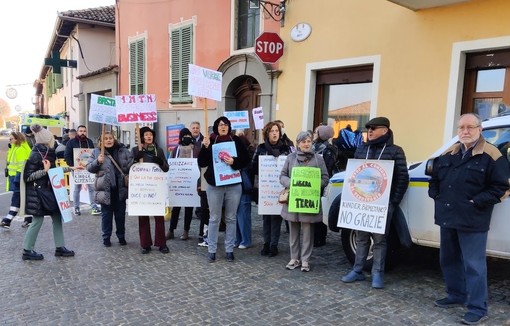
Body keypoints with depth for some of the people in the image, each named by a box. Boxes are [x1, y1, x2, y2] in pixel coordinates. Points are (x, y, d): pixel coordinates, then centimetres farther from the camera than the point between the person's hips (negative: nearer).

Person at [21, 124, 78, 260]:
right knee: (38, 220, 0)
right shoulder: (35, 155, -17)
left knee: (57, 217, 9)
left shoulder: (47, 152, 8)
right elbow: (27, 176, -18)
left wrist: (71, 168, 20)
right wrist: (44, 171, -23)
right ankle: (27, 251, 14)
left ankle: (60, 247, 17)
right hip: (37, 192, -9)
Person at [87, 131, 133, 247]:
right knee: (106, 214, 8)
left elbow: (132, 164, 10)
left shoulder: (123, 151, 5)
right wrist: (97, 162, -19)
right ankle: (106, 237, 22)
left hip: (120, 189, 2)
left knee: (120, 214, 12)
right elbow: (89, 167, 0)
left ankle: (121, 236, 26)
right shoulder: (96, 152, 1)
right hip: (105, 189, -2)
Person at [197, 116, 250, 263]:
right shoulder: (210, 141, 1)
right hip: (214, 186, -1)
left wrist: (234, 161, -16)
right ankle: (212, 250, 16)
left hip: (234, 186, 1)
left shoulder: (236, 140, 3)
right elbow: (202, 163, -3)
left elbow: (246, 159, 2)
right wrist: (205, 147, -16)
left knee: (231, 218, 9)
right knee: (214, 218, 6)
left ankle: (229, 250, 20)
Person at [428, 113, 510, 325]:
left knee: (474, 265, -2)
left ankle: (478, 308, 9)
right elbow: (434, 178, 21)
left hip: (472, 221, -7)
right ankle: (456, 296, 33)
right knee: (448, 260, 17)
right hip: (447, 218, 7)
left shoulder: (491, 155, -7)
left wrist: (477, 202, -16)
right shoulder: (448, 154, 11)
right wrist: (436, 195, 6)